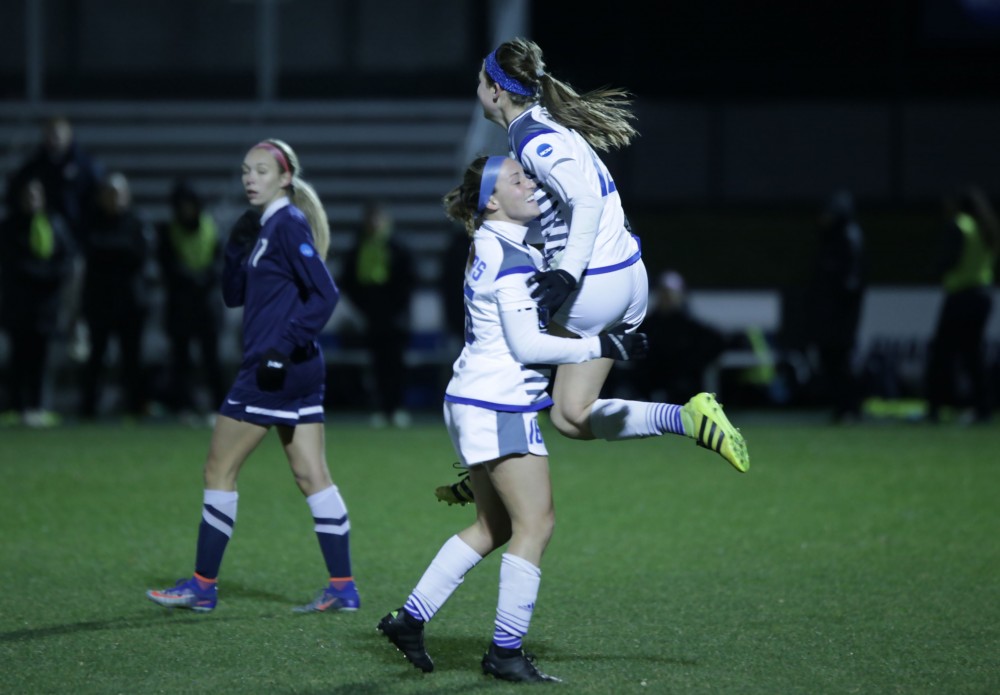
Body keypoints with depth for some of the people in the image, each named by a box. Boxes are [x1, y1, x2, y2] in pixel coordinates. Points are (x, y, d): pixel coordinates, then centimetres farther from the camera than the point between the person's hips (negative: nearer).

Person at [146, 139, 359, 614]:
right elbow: (234, 296, 17)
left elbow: (325, 293, -20)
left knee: (219, 470, -1)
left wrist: (284, 347, -23)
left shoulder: (288, 225, -12)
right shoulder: (264, 227, 16)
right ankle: (343, 587, 7)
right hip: (299, 372, 9)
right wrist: (237, 244, 3)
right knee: (311, 476, 7)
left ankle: (203, 586, 6)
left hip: (277, 370, -9)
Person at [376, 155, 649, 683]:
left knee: (493, 526, 16)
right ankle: (506, 651, -4)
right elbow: (527, 345, -18)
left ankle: (410, 617, 17)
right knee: (535, 523, -6)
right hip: (501, 406, -10)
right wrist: (603, 347, -17)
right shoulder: (512, 261, -16)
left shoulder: (490, 245, 13)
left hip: (473, 402, 10)